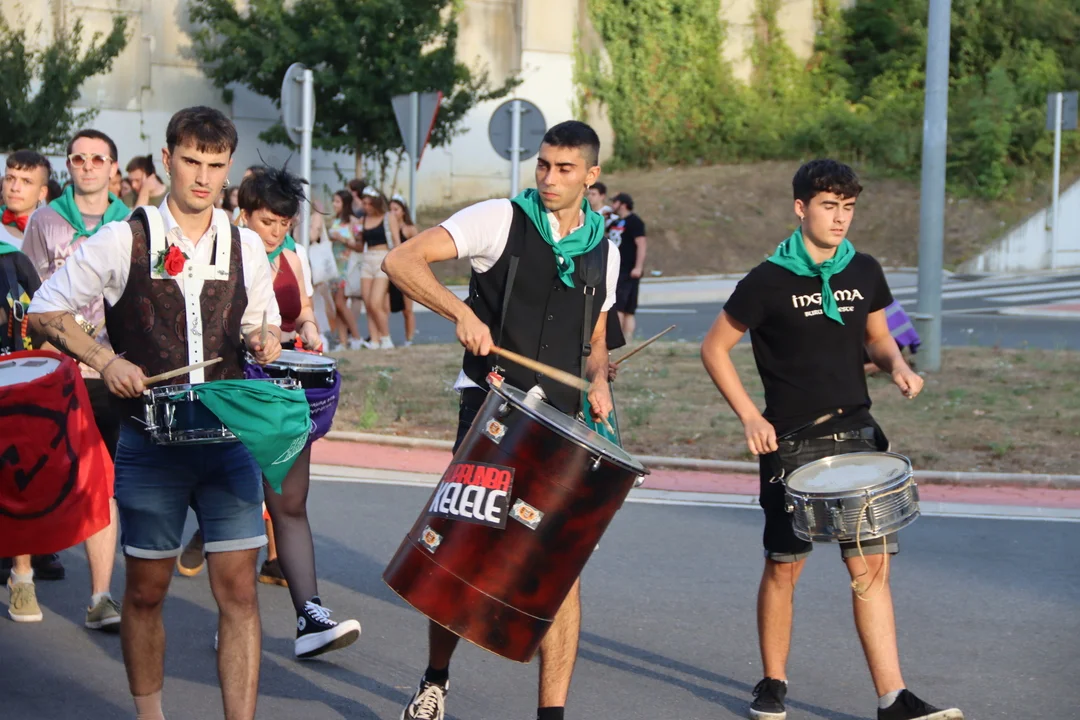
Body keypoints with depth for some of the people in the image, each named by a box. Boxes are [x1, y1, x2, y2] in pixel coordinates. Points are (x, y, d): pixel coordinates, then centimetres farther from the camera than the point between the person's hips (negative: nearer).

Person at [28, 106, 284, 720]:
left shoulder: (247, 247, 6)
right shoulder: (124, 242, -2)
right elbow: (45, 311, 2)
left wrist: (266, 339, -5)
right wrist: (105, 360, -13)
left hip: (229, 440, 2)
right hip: (149, 443, -1)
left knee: (239, 588, -5)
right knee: (147, 590, 9)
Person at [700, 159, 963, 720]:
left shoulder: (864, 273, 5)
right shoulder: (768, 281, -7)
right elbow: (714, 348, -1)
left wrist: (897, 366, -2)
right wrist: (750, 417, -9)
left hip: (855, 436, 3)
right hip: (791, 443, -3)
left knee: (871, 564, -3)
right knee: (784, 566, 5)